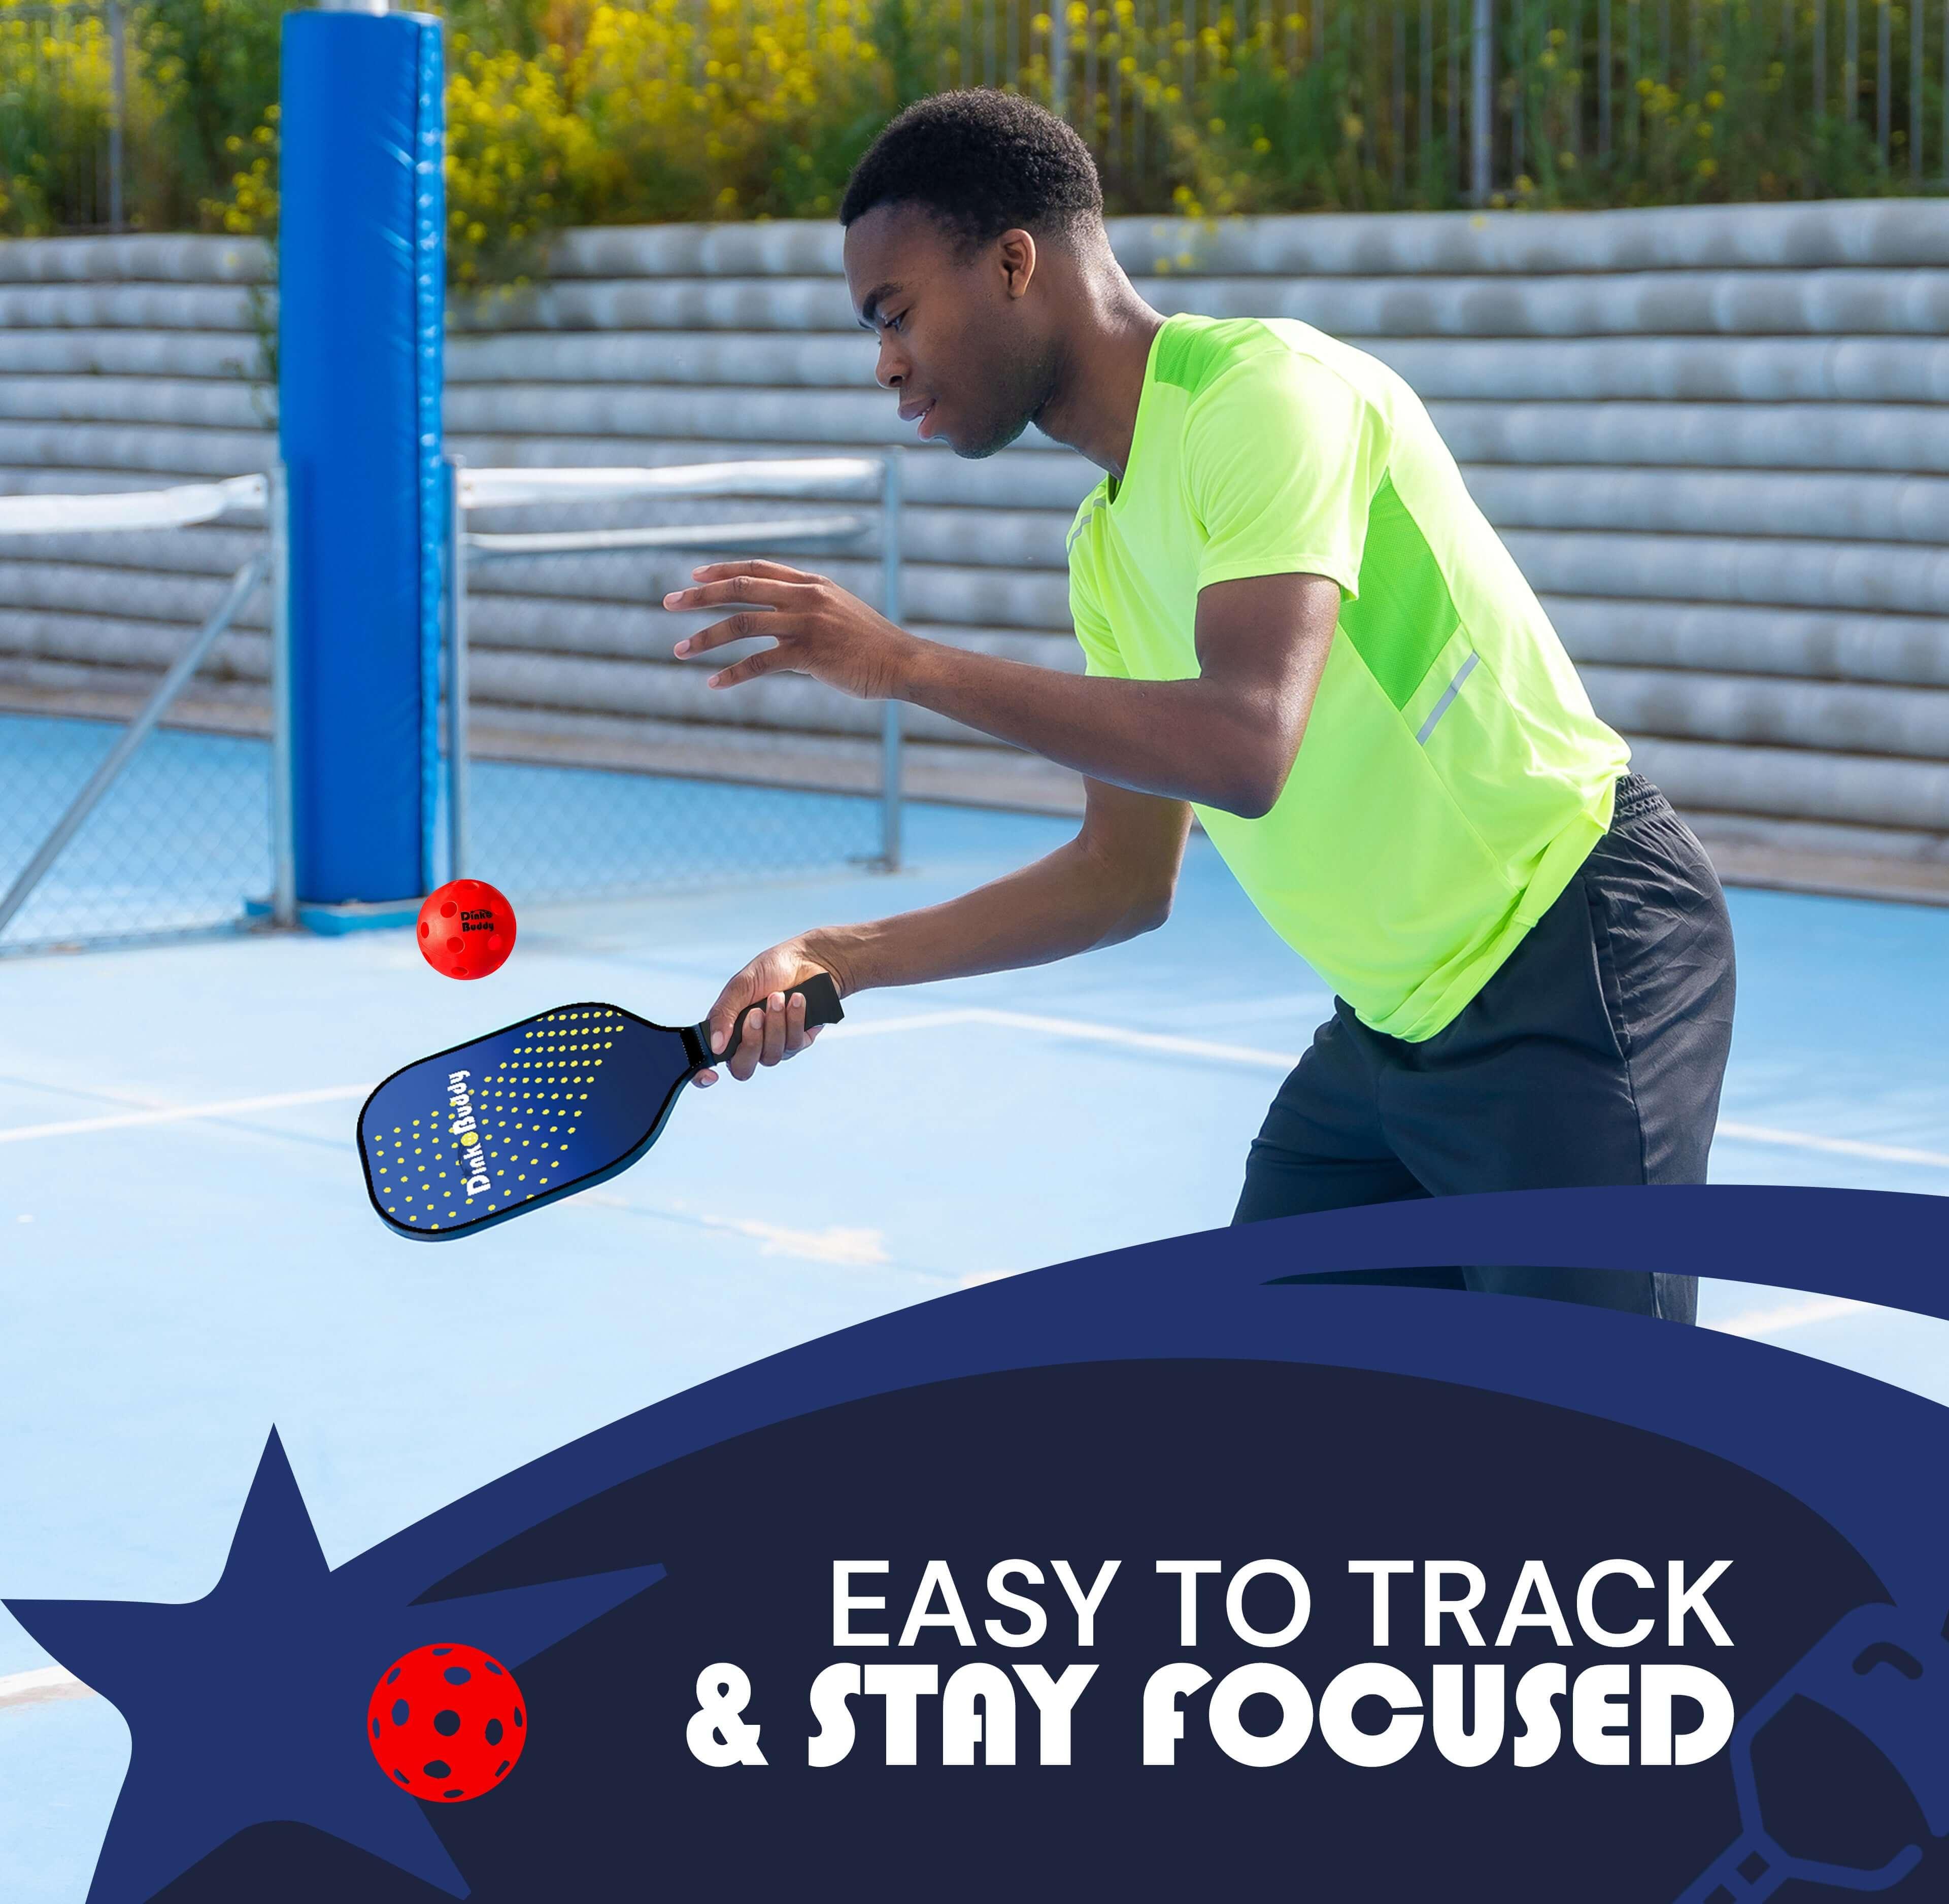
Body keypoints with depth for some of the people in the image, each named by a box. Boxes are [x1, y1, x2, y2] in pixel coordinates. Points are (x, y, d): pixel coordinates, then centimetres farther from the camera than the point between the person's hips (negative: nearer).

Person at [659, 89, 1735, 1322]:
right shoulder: (1109, 548, 10)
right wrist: (844, 962, 8)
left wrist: (900, 662, -29)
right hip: (1392, 1025, 9)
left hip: (1580, 969, -9)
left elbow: (1244, 747, -31)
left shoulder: (1267, 392, -18)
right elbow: (1128, 875, 16)